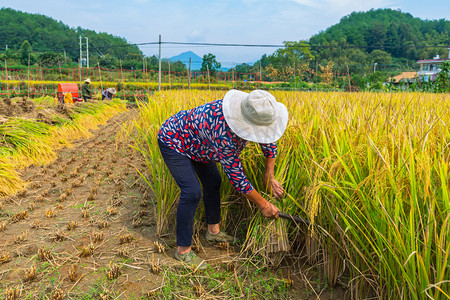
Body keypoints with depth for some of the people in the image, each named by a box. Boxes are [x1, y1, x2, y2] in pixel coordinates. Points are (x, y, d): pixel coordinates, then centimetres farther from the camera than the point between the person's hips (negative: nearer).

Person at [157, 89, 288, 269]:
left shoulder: (251, 111, -19)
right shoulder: (224, 135, -42)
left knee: (212, 181, 13)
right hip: (173, 142, -9)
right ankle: (183, 250, 0)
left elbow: (269, 141, 1)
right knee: (192, 192, -16)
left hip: (194, 140, 9)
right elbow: (236, 177, -31)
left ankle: (213, 231, 31)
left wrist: (269, 177, 0)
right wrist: (263, 205, -19)